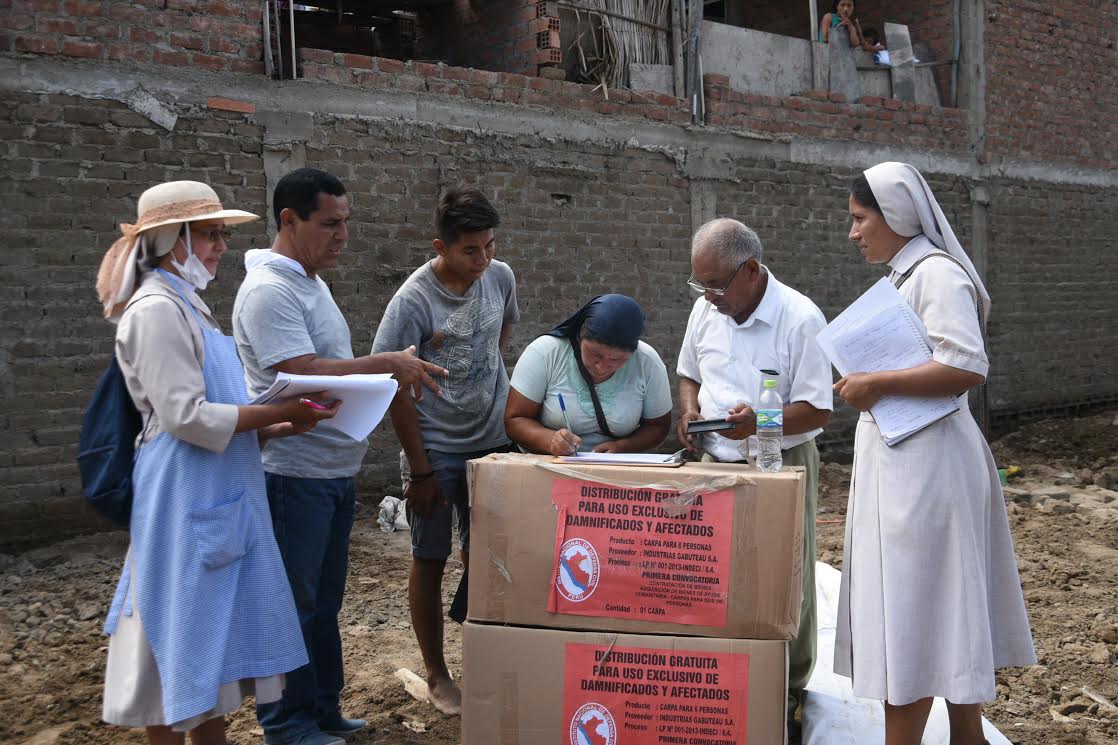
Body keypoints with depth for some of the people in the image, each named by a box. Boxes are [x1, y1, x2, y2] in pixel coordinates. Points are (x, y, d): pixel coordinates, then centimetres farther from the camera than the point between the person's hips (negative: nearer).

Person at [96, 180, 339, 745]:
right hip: (184, 500, -10)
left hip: (218, 496, 10)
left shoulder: (187, 306, 15)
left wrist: (277, 427, 7)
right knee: (181, 637, 1)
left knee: (215, 632, 16)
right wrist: (278, 413, -17)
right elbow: (184, 416, -21)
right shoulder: (157, 310, -15)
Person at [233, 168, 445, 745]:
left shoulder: (312, 282, 14)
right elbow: (304, 374, -26)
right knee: (291, 605, 3)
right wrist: (385, 363, -20)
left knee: (324, 602, 18)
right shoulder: (269, 290, -18)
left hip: (335, 472, 10)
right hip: (294, 475, -10)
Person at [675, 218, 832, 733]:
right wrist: (690, 410, -4)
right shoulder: (706, 309, 2)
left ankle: (789, 686, 23)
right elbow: (689, 373, 17)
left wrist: (761, 422, -31)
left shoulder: (800, 319, -16)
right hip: (715, 463, 5)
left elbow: (817, 410, -15)